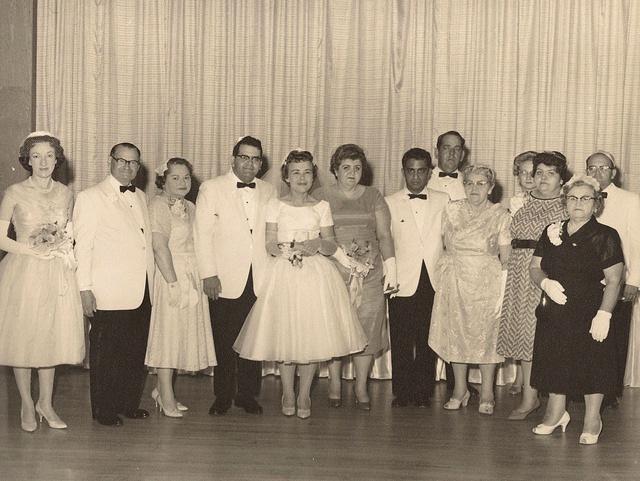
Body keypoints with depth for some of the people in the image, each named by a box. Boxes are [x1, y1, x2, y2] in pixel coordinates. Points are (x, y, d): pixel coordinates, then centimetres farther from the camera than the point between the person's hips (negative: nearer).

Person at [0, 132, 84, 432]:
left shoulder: (66, 194, 7)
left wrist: (64, 246, -2)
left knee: (52, 337, 9)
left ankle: (45, 403, 21)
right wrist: (34, 251, -14)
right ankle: (26, 405, 18)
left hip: (57, 274, 3)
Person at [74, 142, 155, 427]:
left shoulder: (140, 197, 16)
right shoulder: (91, 197, -3)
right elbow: (82, 246, -7)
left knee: (136, 352, 11)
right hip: (109, 294, -6)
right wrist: (85, 289, -12)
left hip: (141, 292, 6)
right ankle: (104, 411, 15)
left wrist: (149, 282, 13)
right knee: (105, 354, 3)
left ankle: (129, 404, 24)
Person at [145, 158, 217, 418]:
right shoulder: (159, 205, -9)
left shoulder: (190, 207, 15)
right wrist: (173, 282, -22)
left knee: (184, 333, 10)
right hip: (171, 275, -8)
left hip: (193, 278, 8)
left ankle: (161, 389, 22)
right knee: (168, 331, -2)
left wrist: (202, 278, 7)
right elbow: (160, 247, -17)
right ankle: (167, 398, 5)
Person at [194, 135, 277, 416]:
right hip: (225, 280, -3)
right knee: (223, 342, 4)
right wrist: (208, 274, -11)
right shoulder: (211, 189, 2)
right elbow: (202, 234, -4)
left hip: (259, 281, 3)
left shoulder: (269, 192, 12)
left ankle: (248, 395, 19)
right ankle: (222, 396, 16)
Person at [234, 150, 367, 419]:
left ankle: (304, 395, 12)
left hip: (316, 274, 1)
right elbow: (269, 244, 1)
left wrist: (318, 245, -15)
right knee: (284, 333, 0)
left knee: (312, 335, -1)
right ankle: (288, 394, 16)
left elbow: (331, 245, 6)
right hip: (284, 273, -1)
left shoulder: (322, 207, 9)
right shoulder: (276, 205, 6)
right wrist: (286, 251, -17)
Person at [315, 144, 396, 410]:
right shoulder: (320, 196, 8)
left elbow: (384, 235, 9)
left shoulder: (373, 196, 12)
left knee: (367, 326, -3)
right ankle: (334, 385, 11)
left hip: (369, 272, 1)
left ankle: (361, 387, 7)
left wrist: (391, 271, 1)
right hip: (332, 270, -1)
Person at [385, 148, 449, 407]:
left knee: (427, 341, 4)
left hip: (433, 281, 1)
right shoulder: (390, 202, 6)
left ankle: (423, 392, 14)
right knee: (401, 341, 1)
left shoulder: (443, 201, 10)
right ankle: (402, 393, 12)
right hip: (402, 281, -1)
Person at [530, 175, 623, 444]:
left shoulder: (605, 236, -5)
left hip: (589, 315, -4)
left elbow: (614, 280, -9)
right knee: (555, 364, 10)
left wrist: (603, 315, -18)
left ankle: (592, 421, 20)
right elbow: (535, 268, 11)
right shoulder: (552, 233, 9)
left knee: (592, 367, 2)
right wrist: (546, 283, -11)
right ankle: (557, 413, 30)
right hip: (554, 313, 4)